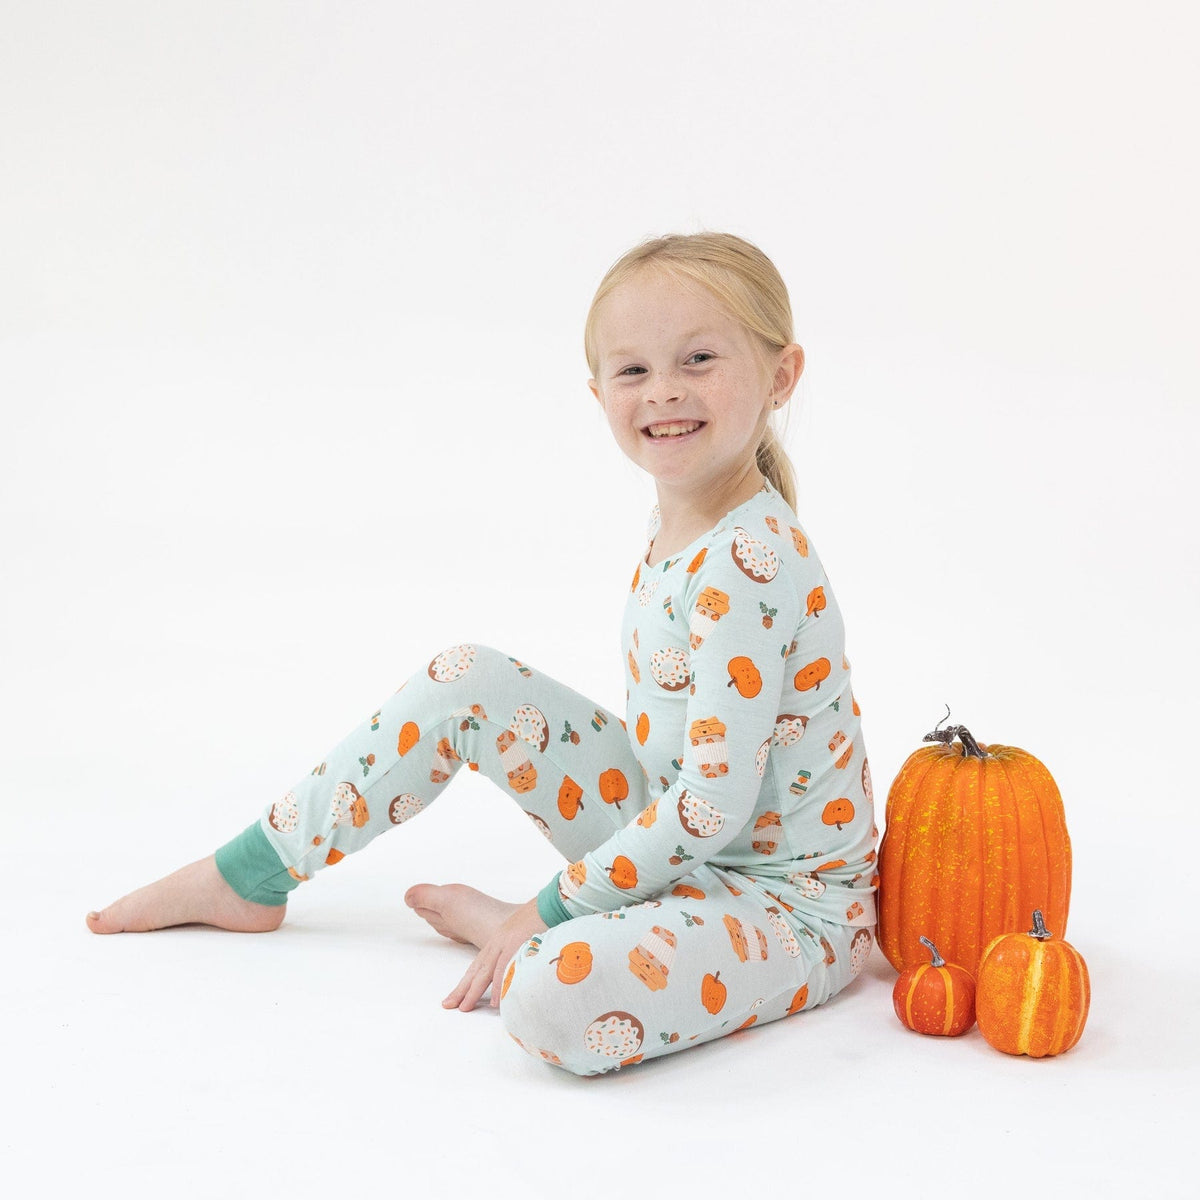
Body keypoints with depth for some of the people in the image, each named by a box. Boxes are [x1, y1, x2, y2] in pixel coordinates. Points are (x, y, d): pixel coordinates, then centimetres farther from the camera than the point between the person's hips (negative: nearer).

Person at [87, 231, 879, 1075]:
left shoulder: (750, 561, -26)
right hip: (673, 835, 8)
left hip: (788, 901, -8)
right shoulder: (680, 520, 2)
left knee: (554, 999, -37)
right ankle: (249, 878, 15)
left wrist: (553, 910, -18)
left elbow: (717, 805, -26)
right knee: (464, 680, 3)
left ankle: (520, 929, -2)